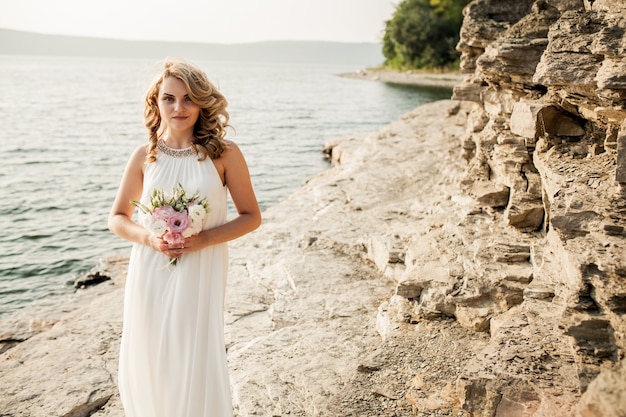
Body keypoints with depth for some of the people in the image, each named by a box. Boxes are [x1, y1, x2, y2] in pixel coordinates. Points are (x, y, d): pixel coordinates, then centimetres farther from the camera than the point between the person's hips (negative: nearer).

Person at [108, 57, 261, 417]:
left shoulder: (224, 154, -6)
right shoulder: (145, 156, 1)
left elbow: (251, 217, -1)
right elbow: (117, 218, 10)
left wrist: (204, 238, -15)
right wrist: (148, 237, -11)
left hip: (200, 273, -2)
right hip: (150, 275, 2)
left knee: (195, 363, 4)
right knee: (148, 363, 12)